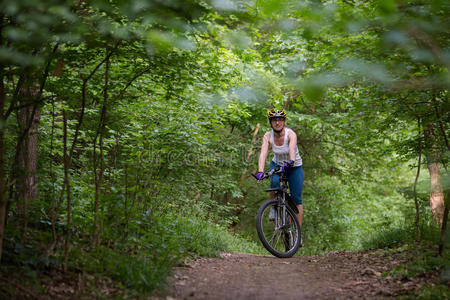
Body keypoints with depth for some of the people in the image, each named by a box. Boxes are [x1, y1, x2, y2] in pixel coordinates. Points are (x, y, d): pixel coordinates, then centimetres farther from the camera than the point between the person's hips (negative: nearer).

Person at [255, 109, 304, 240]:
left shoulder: (290, 134, -25)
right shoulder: (268, 136, -19)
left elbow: (292, 148, -45)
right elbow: (263, 154, -33)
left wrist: (291, 161, -66)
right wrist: (260, 171, -49)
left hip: (294, 167, -1)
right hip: (277, 164, 1)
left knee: (296, 199, -7)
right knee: (274, 182, -32)